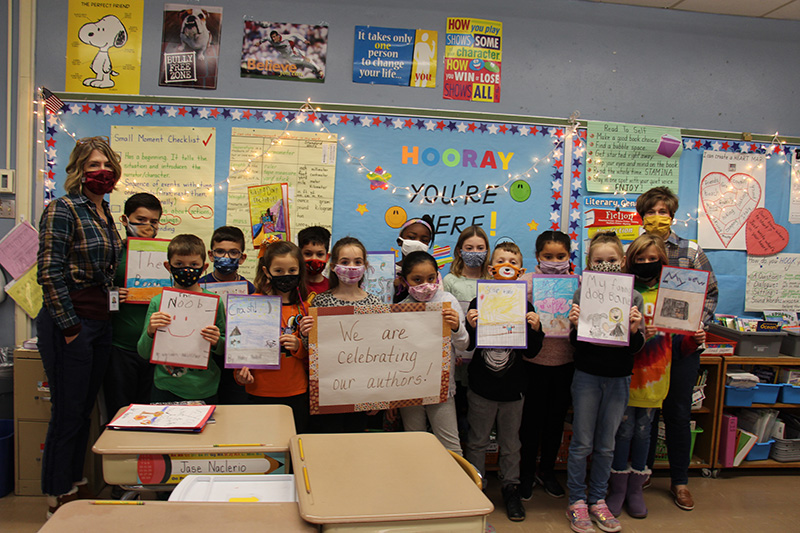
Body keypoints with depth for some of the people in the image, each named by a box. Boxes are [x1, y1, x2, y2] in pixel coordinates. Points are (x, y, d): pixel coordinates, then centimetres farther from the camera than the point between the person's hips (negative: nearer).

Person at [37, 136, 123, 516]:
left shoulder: (104, 212, 13)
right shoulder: (62, 210, -12)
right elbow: (49, 272, -17)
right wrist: (70, 326, -16)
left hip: (100, 324, 8)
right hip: (69, 325, -8)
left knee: (84, 410, 16)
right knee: (67, 413, 3)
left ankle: (76, 486, 31)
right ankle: (57, 500, 19)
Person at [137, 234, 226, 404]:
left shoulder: (214, 301, -3)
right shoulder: (157, 302, -2)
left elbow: (224, 350, 5)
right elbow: (144, 353, 1)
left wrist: (217, 342, -17)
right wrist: (150, 332, -18)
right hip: (165, 390, 0)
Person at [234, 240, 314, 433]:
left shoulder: (304, 308, 5)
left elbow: (311, 354, 9)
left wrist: (299, 345, -10)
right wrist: (241, 370, -10)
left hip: (296, 393, 2)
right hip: (260, 391, -1)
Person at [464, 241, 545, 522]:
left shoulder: (525, 306, -1)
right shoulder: (479, 302, -4)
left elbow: (531, 352, -1)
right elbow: (468, 345, -1)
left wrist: (535, 329, -18)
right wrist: (471, 327, -20)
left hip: (513, 388, 1)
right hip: (481, 386, -1)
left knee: (510, 444, 14)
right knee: (477, 441, 12)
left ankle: (511, 488, 31)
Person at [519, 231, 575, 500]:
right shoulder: (527, 281, -4)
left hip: (566, 360, 3)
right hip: (535, 359, -2)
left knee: (557, 418, 15)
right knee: (532, 418, 8)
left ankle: (547, 470, 34)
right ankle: (526, 473, 26)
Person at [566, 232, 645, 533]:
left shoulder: (633, 297, 0)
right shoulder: (582, 293, -4)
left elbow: (636, 348, -1)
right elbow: (576, 342, -3)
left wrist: (634, 329, -20)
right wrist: (576, 325, -23)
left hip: (618, 378, 2)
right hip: (587, 375, -2)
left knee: (606, 445, 13)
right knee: (581, 443, 6)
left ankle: (597, 500, 28)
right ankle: (577, 502, 21)